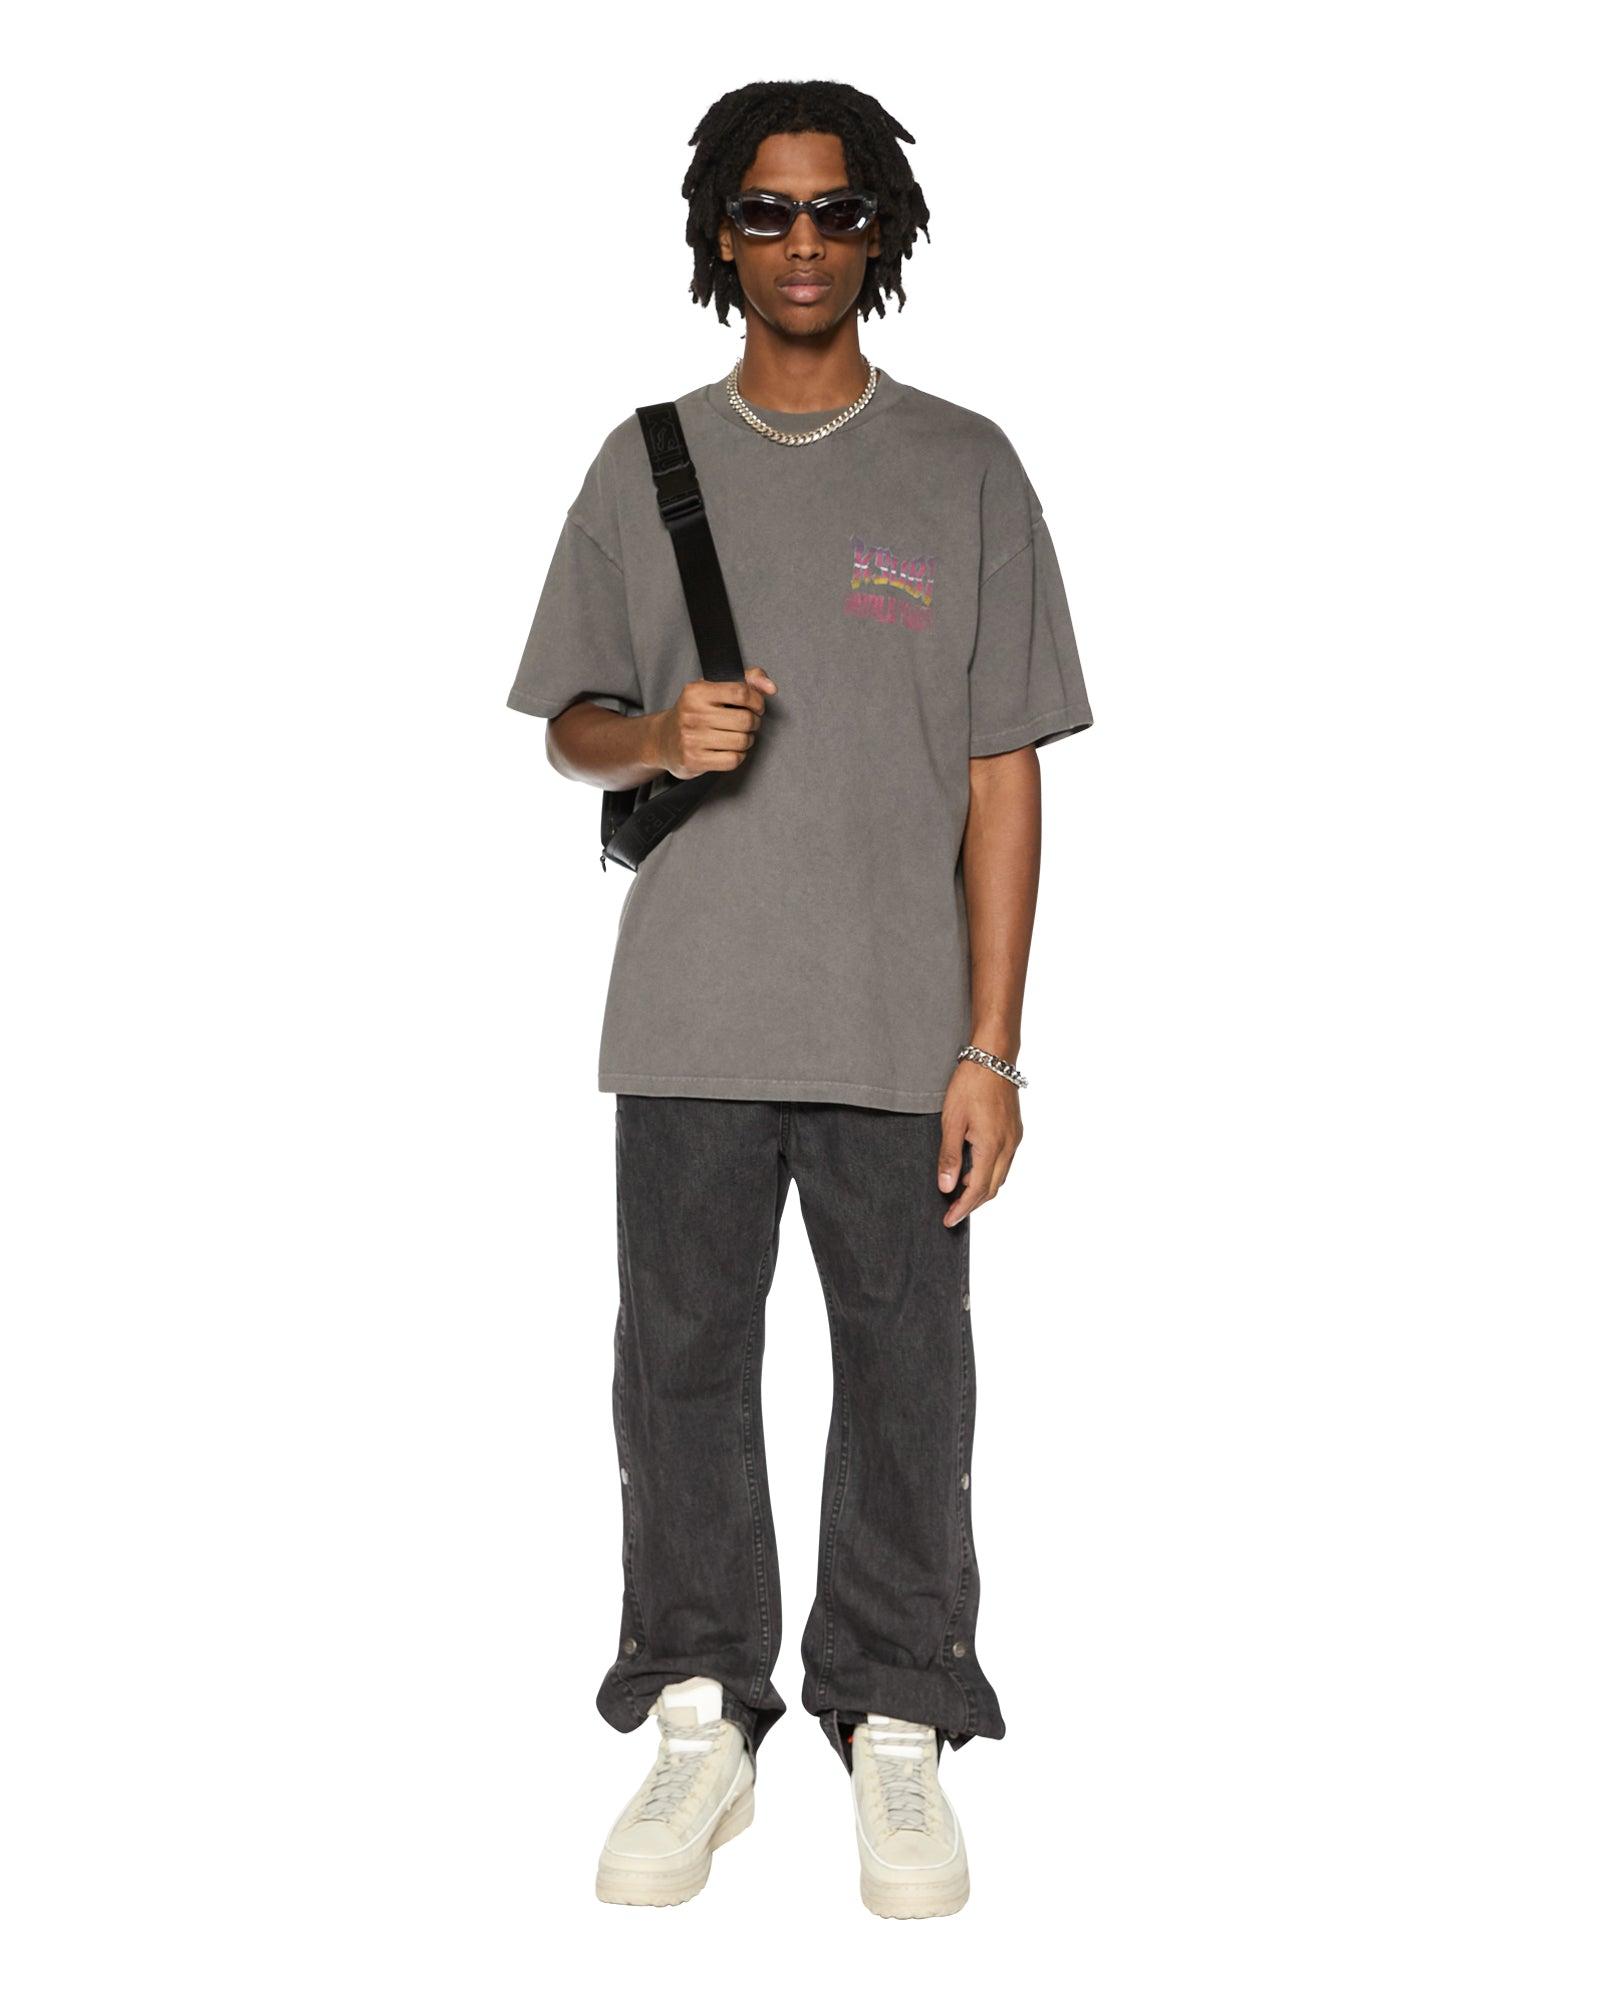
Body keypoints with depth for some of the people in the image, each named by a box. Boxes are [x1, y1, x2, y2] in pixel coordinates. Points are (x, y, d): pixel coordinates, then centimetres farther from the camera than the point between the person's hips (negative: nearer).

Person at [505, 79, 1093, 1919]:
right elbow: (567, 724, 14)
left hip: (897, 1026, -1)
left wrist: (993, 1046, -5)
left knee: (904, 1378, 4)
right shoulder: (647, 463, 9)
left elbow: (1002, 777, 1)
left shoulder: (962, 469, 4)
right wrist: (655, 735, -11)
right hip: (689, 1019, 2)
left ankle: (896, 1733, 20)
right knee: (681, 1363, 8)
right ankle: (701, 1722, 23)